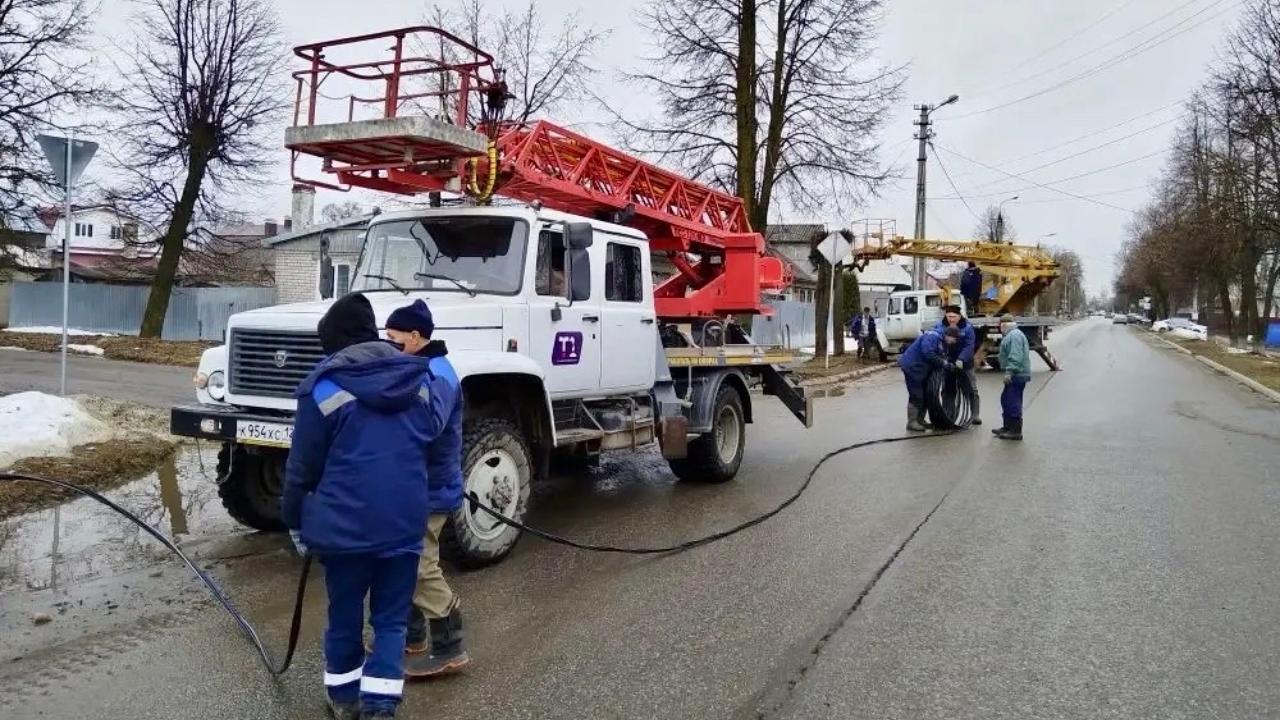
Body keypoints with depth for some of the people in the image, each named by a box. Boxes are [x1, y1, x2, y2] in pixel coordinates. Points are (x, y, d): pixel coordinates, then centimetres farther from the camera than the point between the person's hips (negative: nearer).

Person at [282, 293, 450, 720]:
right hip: (405, 519, 2)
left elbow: (303, 465, -1)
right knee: (391, 618, 11)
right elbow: (431, 436, 19)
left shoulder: (324, 385, -4)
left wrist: (294, 520, 11)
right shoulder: (418, 376, 7)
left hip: (345, 522, -2)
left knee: (345, 613, 16)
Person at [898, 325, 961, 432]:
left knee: (925, 395, 13)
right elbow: (928, 353, -31)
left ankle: (920, 420, 22)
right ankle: (912, 423, -4)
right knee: (916, 396, -9)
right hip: (912, 367, -10)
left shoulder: (943, 343, 12)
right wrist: (943, 363, -25)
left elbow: (940, 357, 12)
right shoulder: (932, 337, -20)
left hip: (922, 368, 11)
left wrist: (948, 364, -7)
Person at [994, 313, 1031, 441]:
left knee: (1013, 402, -8)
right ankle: (1008, 427, 28)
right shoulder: (1012, 335, 19)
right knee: (1006, 399, 19)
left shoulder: (1014, 335, -16)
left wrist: (1009, 371, -27)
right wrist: (1009, 371, 22)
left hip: (1017, 375, -11)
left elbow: (1016, 356, -25)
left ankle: (1015, 431, -5)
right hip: (1016, 375, 11)